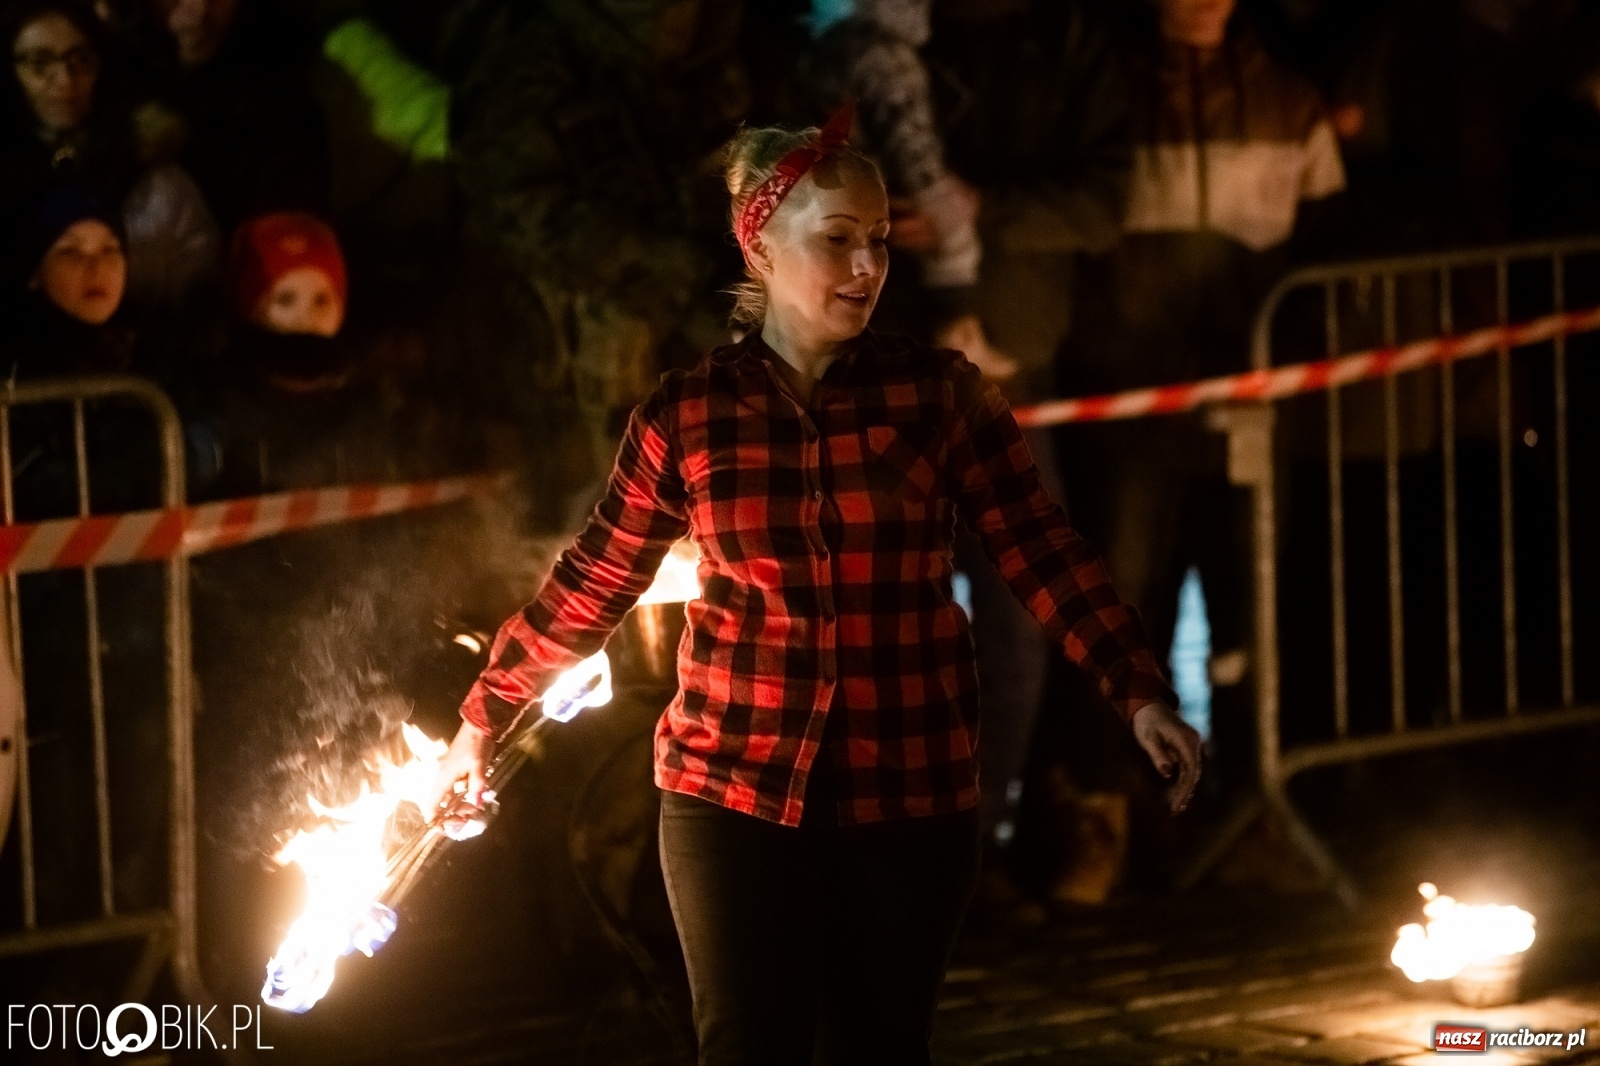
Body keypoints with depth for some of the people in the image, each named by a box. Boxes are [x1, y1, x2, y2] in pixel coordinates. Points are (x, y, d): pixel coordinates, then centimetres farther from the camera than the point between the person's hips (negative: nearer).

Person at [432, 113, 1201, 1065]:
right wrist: (483, 724, 14)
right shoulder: (686, 415, 0)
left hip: (910, 798, 0)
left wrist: (1141, 696, -13)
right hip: (736, 795, 0)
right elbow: (591, 586, 9)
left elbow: (1044, 555, -4)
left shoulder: (941, 394, -1)